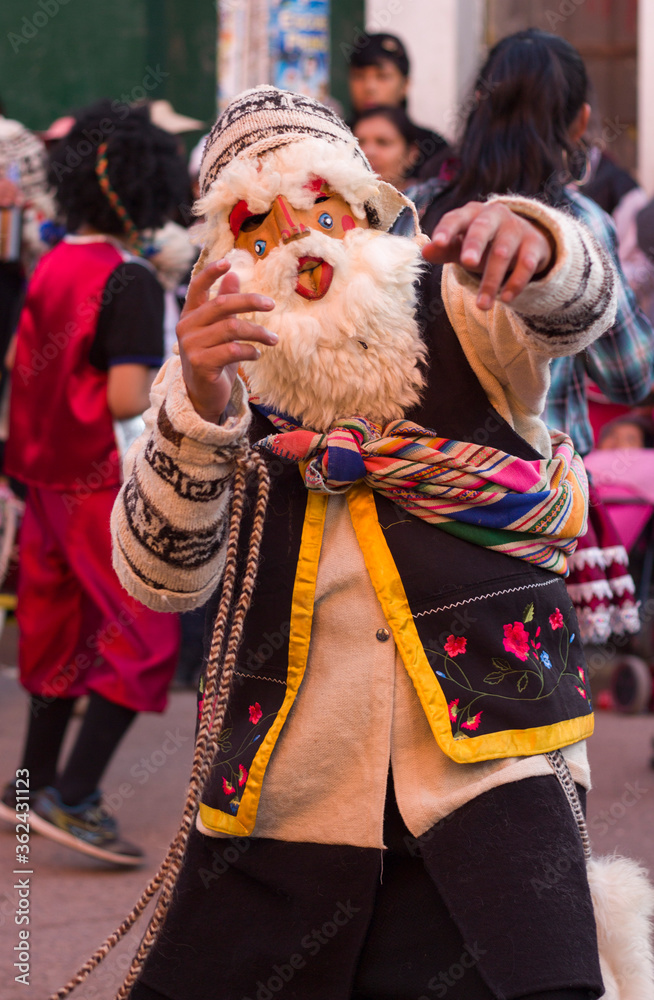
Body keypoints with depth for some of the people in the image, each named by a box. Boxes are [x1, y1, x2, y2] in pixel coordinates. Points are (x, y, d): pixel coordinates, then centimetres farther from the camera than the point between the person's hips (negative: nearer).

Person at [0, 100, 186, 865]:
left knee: (64, 628, 20)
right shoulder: (130, 282, -19)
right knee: (143, 639, -1)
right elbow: (127, 400, -25)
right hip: (109, 484, -8)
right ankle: (74, 797, -6)